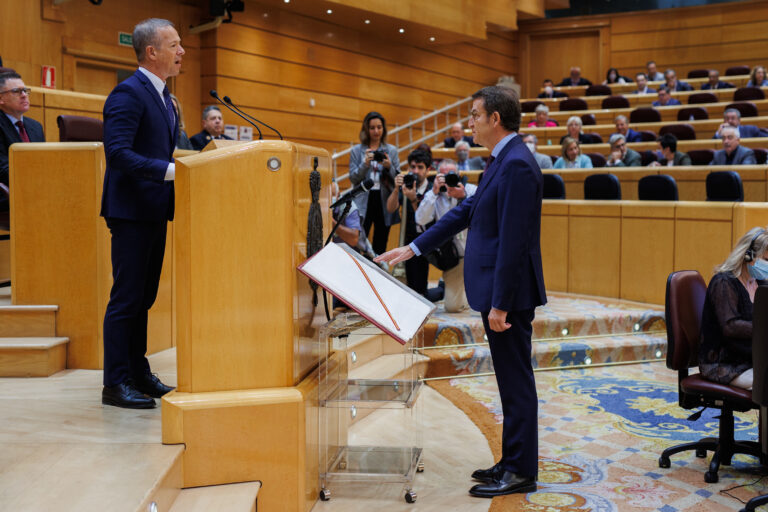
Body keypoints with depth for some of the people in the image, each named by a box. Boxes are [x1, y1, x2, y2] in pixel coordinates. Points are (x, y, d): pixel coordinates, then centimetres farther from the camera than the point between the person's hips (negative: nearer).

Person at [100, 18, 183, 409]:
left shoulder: (162, 95, 16)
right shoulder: (128, 93, -14)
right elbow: (118, 153, -24)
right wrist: (171, 169, -30)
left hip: (155, 211, 9)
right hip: (131, 211, -9)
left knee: (143, 298, 14)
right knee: (126, 297, -4)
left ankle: (138, 374, 23)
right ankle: (115, 384, 4)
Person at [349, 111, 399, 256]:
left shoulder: (391, 150, 9)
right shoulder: (356, 151, 6)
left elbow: (398, 180, 6)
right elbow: (353, 178, 0)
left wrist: (389, 167, -13)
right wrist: (365, 164, -15)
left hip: (385, 202, 2)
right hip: (363, 202, -2)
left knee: (380, 247, 7)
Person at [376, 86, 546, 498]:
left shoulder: (517, 165, -18)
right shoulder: (503, 161, 15)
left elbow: (513, 241, -22)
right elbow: (467, 211, 20)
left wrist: (499, 304, -22)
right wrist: (413, 248, 19)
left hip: (509, 293, -10)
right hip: (499, 291, 10)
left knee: (516, 381, 0)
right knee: (511, 379, 16)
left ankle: (521, 472, 11)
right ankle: (514, 461, 27)